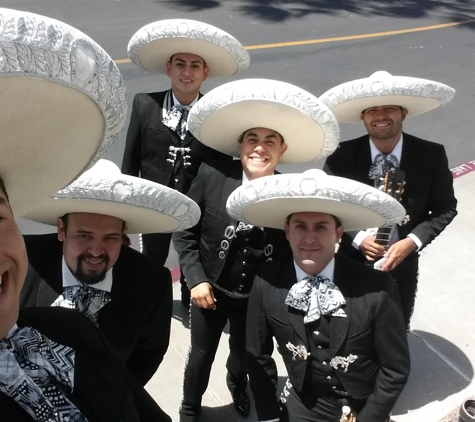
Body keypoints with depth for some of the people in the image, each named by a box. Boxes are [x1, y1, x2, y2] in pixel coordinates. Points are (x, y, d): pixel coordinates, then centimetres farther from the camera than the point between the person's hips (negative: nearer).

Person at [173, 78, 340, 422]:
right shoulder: (212, 177, -18)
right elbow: (185, 231, -9)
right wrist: (196, 279, -14)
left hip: (258, 298, 1)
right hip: (211, 290, -1)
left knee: (245, 355, 26)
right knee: (201, 356, 18)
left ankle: (238, 387, 63)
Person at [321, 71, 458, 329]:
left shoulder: (431, 156, -15)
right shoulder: (342, 156, -16)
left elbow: (445, 208, -6)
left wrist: (412, 242, -20)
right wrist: (357, 239, -20)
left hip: (402, 263, 1)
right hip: (352, 261, 0)